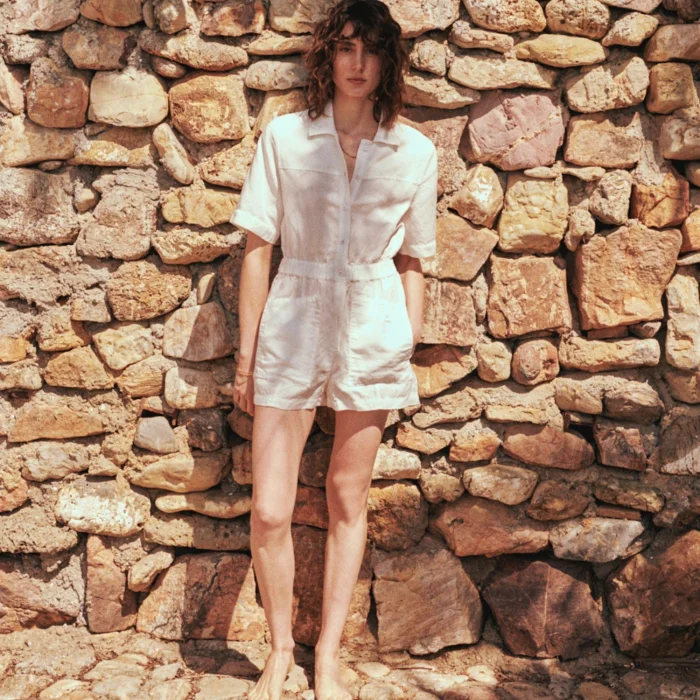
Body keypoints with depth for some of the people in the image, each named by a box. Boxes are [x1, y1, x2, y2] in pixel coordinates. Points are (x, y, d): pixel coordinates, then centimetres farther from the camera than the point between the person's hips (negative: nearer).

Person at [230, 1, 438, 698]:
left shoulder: (415, 152, 2)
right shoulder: (284, 137, -1)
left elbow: (411, 262, 8)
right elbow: (257, 249, 0)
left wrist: (411, 352, 6)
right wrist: (246, 352, 0)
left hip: (371, 334, 1)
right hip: (292, 328, -1)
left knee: (347, 502, 11)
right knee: (269, 511, -3)